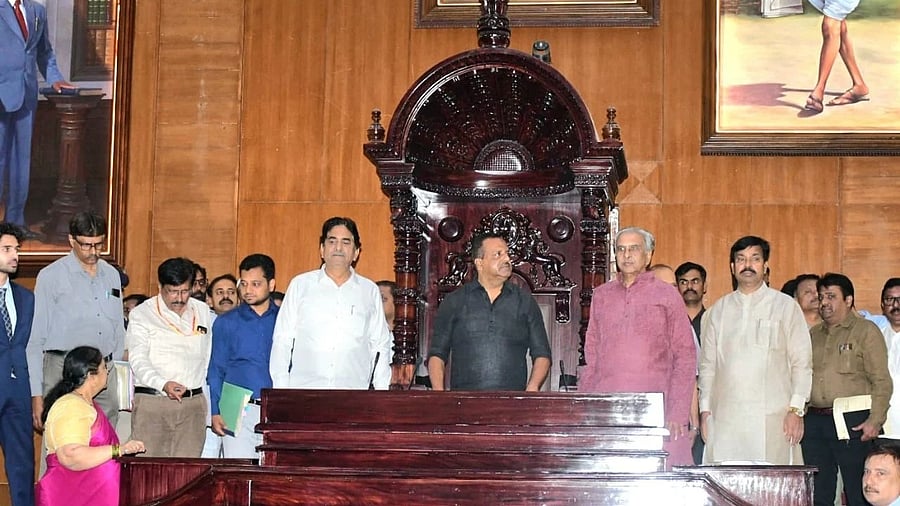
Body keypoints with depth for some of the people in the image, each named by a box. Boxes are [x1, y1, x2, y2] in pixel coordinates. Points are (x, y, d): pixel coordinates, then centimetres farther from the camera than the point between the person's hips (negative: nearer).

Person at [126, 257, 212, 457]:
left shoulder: (202, 311, 17)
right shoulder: (141, 314, 4)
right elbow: (138, 360, -7)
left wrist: (211, 411, 15)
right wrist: (163, 384, -25)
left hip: (194, 403, 3)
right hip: (151, 402, -3)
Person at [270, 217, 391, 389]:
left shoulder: (370, 291, 13)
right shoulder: (300, 285, 11)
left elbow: (381, 345, 16)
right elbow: (282, 341, 10)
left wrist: (382, 397, 8)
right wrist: (281, 393, 3)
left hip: (353, 393, 1)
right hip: (303, 389, -1)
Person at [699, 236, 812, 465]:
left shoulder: (786, 306, 8)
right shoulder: (718, 310, 16)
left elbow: (802, 363, 5)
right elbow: (708, 364, 17)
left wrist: (796, 409, -4)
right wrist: (705, 409, 8)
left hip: (772, 418, -2)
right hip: (725, 418, 2)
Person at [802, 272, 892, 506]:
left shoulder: (866, 331, 1)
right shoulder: (813, 335, 19)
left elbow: (881, 381, -5)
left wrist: (875, 420, -15)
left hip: (853, 421, -6)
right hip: (815, 421, 6)